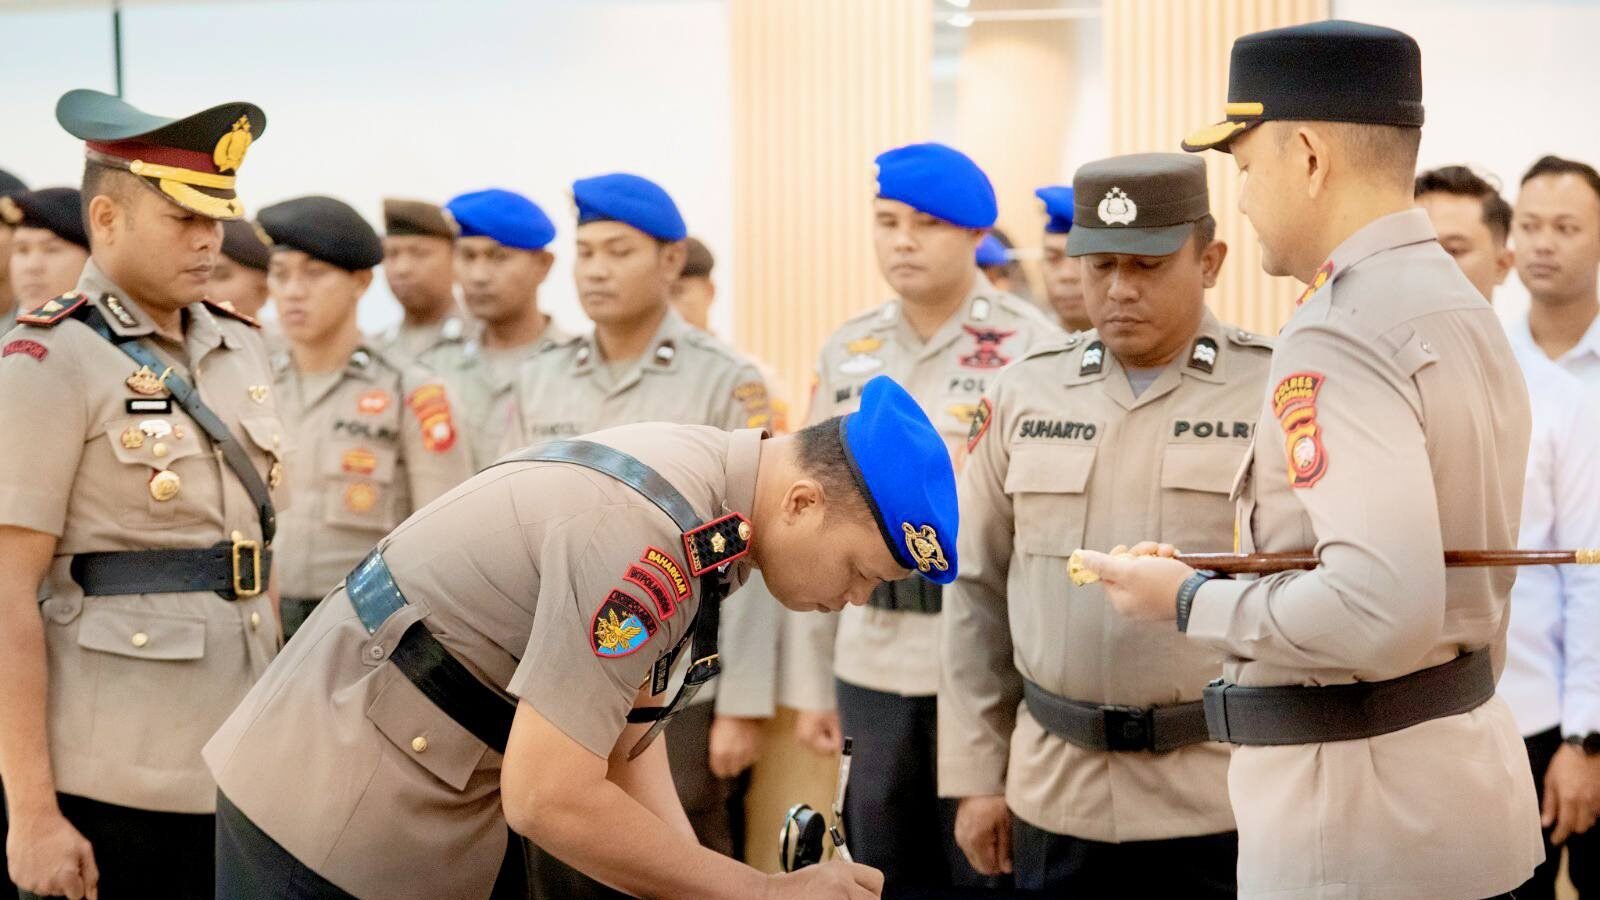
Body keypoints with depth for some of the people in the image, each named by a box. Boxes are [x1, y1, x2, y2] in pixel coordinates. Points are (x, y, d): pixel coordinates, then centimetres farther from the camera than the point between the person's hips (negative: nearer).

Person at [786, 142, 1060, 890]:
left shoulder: (1034, 347, -5)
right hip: (872, 667, 5)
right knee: (886, 872, 12)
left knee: (986, 865, 3)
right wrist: (812, 682, 11)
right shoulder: (846, 353, 9)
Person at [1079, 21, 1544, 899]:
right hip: (1466, 756, 9)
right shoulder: (1463, 307, 10)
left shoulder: (1337, 336, -19)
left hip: (1359, 814, -9)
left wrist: (1190, 601, -16)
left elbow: (1381, 608, -29)